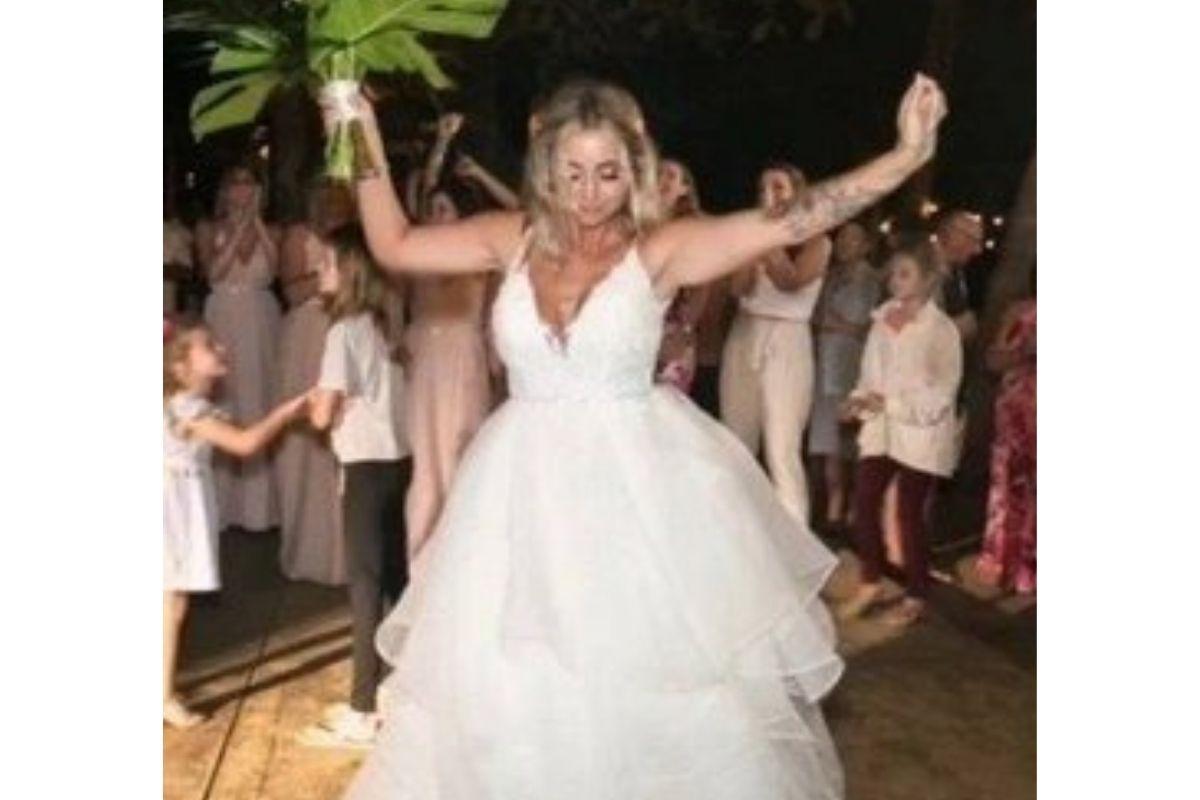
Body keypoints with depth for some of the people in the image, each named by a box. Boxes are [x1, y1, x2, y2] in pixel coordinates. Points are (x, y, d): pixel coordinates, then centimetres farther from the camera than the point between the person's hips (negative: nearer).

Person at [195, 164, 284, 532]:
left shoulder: (269, 231, 10)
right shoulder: (209, 230, 8)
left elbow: (276, 266, -8)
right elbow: (214, 271, -7)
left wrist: (257, 222, -7)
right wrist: (238, 230, -8)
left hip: (262, 323, 1)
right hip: (223, 322, -1)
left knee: (260, 402, -1)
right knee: (223, 405, -4)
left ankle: (259, 501, 4)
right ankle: (224, 503, 0)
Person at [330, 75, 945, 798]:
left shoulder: (661, 250, -9)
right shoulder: (513, 239, 1)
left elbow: (791, 222, -18)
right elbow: (395, 247, 7)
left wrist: (908, 156, -26)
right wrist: (368, 148, 2)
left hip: (638, 484, -2)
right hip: (529, 487, 3)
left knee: (667, 681, 9)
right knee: (513, 689, 13)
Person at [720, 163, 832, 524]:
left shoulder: (816, 241, 2)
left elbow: (791, 280, -17)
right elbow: (738, 287, -4)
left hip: (785, 344, -4)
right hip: (743, 340, 4)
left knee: (782, 451, -11)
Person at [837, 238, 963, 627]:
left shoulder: (941, 328, -10)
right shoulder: (882, 320, 5)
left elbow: (944, 390, -13)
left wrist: (893, 404, -22)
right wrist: (859, 399, -6)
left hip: (920, 432, -5)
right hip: (880, 428, 5)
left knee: (909, 513, 2)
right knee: (864, 503, 3)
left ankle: (915, 597, 20)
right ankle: (871, 582, 23)